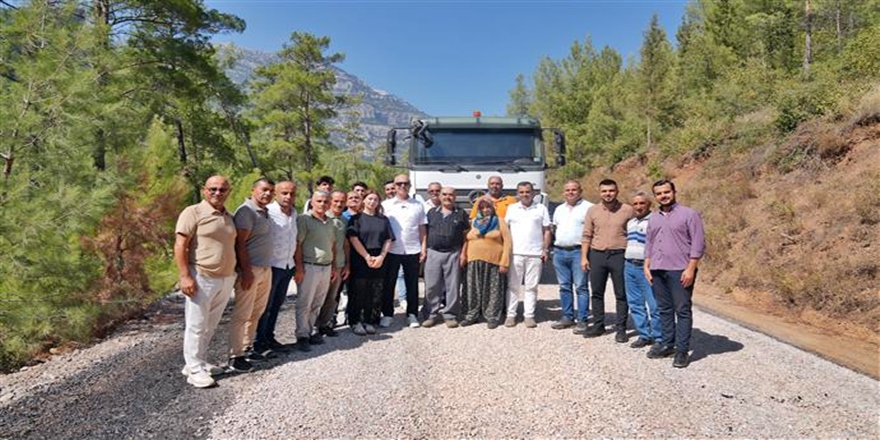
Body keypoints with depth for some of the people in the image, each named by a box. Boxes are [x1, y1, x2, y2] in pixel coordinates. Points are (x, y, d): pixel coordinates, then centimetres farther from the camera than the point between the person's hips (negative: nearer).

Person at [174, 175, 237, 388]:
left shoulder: (229, 218, 14)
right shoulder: (193, 212, -7)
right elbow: (180, 246, -12)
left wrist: (234, 274, 16)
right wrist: (185, 276, -19)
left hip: (226, 279, 7)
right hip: (202, 278, -7)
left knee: (210, 325, 14)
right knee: (196, 325, 1)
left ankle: (200, 362, 26)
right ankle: (194, 370, 10)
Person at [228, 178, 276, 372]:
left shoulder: (265, 212, 14)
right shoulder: (246, 211, -12)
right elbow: (240, 243, -16)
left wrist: (266, 268, 14)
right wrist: (246, 271, -20)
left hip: (266, 269, 9)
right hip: (251, 269, -9)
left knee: (256, 312, 14)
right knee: (242, 314, -2)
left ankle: (246, 348, 25)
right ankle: (235, 356, 6)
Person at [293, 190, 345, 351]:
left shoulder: (331, 222, 14)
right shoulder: (304, 220, -6)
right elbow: (297, 245, -9)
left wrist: (335, 267, 16)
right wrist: (299, 268, -13)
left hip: (326, 268, 6)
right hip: (309, 267, -6)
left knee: (317, 304, 11)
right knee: (304, 304, 0)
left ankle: (311, 331, 22)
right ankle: (302, 336, 8)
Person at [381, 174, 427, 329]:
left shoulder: (418, 206, 8)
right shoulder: (386, 205, 5)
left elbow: (422, 229, 9)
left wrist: (423, 248, 2)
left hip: (412, 251, 1)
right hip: (391, 251, -1)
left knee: (412, 284, 7)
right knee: (388, 284, 6)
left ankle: (412, 314, 18)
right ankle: (387, 314, 17)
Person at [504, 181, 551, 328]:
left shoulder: (541, 209, 7)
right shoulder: (511, 209, 10)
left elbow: (546, 231, 8)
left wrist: (545, 250, 0)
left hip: (535, 254, 0)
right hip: (515, 253, 1)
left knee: (531, 287, 5)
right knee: (513, 286, 3)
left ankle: (529, 316, 11)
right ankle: (510, 315, 10)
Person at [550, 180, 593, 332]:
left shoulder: (588, 208, -2)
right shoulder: (559, 209, 18)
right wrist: (554, 245, 13)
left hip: (578, 251, -6)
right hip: (559, 252, 6)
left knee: (581, 287, -3)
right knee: (564, 286, 11)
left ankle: (582, 320, 1)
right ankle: (567, 317, 20)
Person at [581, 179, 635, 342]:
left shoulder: (628, 210, -2)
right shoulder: (592, 210, 5)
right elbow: (587, 235, 6)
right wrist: (584, 257, 1)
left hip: (619, 255, -2)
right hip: (597, 255, 3)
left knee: (621, 295, 4)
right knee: (596, 293, 10)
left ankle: (621, 329, 14)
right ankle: (598, 325, 22)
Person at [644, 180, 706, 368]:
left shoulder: (688, 214, -3)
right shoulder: (653, 218, 15)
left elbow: (698, 243, -7)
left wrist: (691, 269, -14)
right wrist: (647, 266, 10)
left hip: (680, 270, -6)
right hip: (657, 270, 6)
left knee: (682, 310, -2)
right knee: (664, 309, 12)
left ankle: (682, 350, 4)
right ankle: (667, 344, 22)